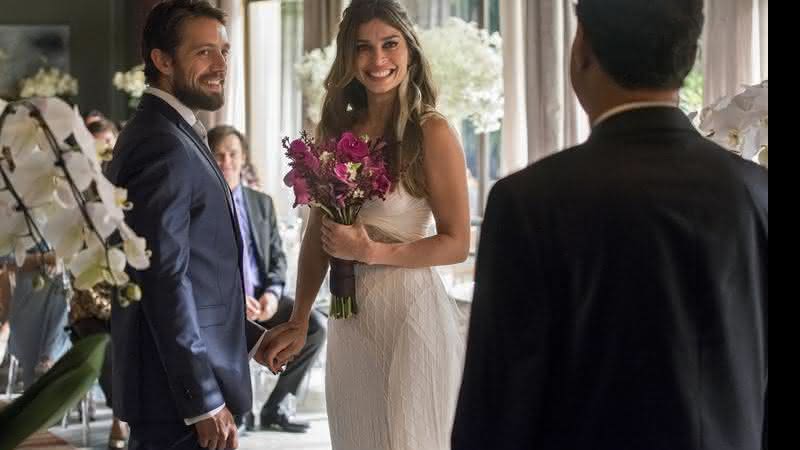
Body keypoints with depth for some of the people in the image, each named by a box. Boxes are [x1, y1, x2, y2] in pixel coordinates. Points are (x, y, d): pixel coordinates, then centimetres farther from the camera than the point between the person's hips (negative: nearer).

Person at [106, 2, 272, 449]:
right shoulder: (165, 146, -17)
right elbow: (165, 280, -22)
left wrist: (249, 337, 14)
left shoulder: (176, 134, 14)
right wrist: (204, 402, -21)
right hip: (181, 395, -10)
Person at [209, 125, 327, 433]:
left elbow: (277, 256, 13)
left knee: (315, 324, -18)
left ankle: (277, 406, -4)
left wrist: (272, 293, -8)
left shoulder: (262, 202, 17)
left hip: (261, 298, 5)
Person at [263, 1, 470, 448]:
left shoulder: (432, 133, -8)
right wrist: (299, 322, 8)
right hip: (349, 319, 5)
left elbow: (457, 243, -9)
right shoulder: (338, 131, 7)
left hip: (411, 311, -5)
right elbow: (318, 233, 11)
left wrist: (372, 251, -17)